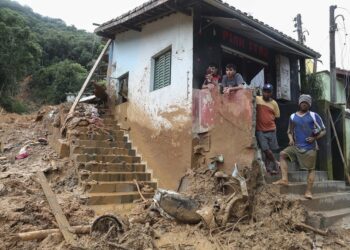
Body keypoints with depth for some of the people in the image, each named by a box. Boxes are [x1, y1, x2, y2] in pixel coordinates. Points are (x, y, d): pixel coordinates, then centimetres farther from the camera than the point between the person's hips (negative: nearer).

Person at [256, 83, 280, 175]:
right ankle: (275, 163, 19)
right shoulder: (257, 99, -1)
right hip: (260, 130, -2)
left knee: (270, 149, 10)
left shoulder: (274, 103, 5)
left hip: (271, 129, 2)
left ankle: (267, 166, 28)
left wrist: (269, 120, -1)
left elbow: (276, 116, 10)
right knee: (265, 149, -5)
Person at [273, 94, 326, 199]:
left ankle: (308, 191, 9)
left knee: (311, 169, 1)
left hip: (310, 147, -4)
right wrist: (291, 139, -2)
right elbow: (290, 131, 18)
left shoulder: (314, 116, -2)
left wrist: (315, 138, -16)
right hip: (296, 146, 4)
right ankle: (284, 179, -11)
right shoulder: (293, 117, 8)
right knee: (283, 154, -11)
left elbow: (323, 130, 0)